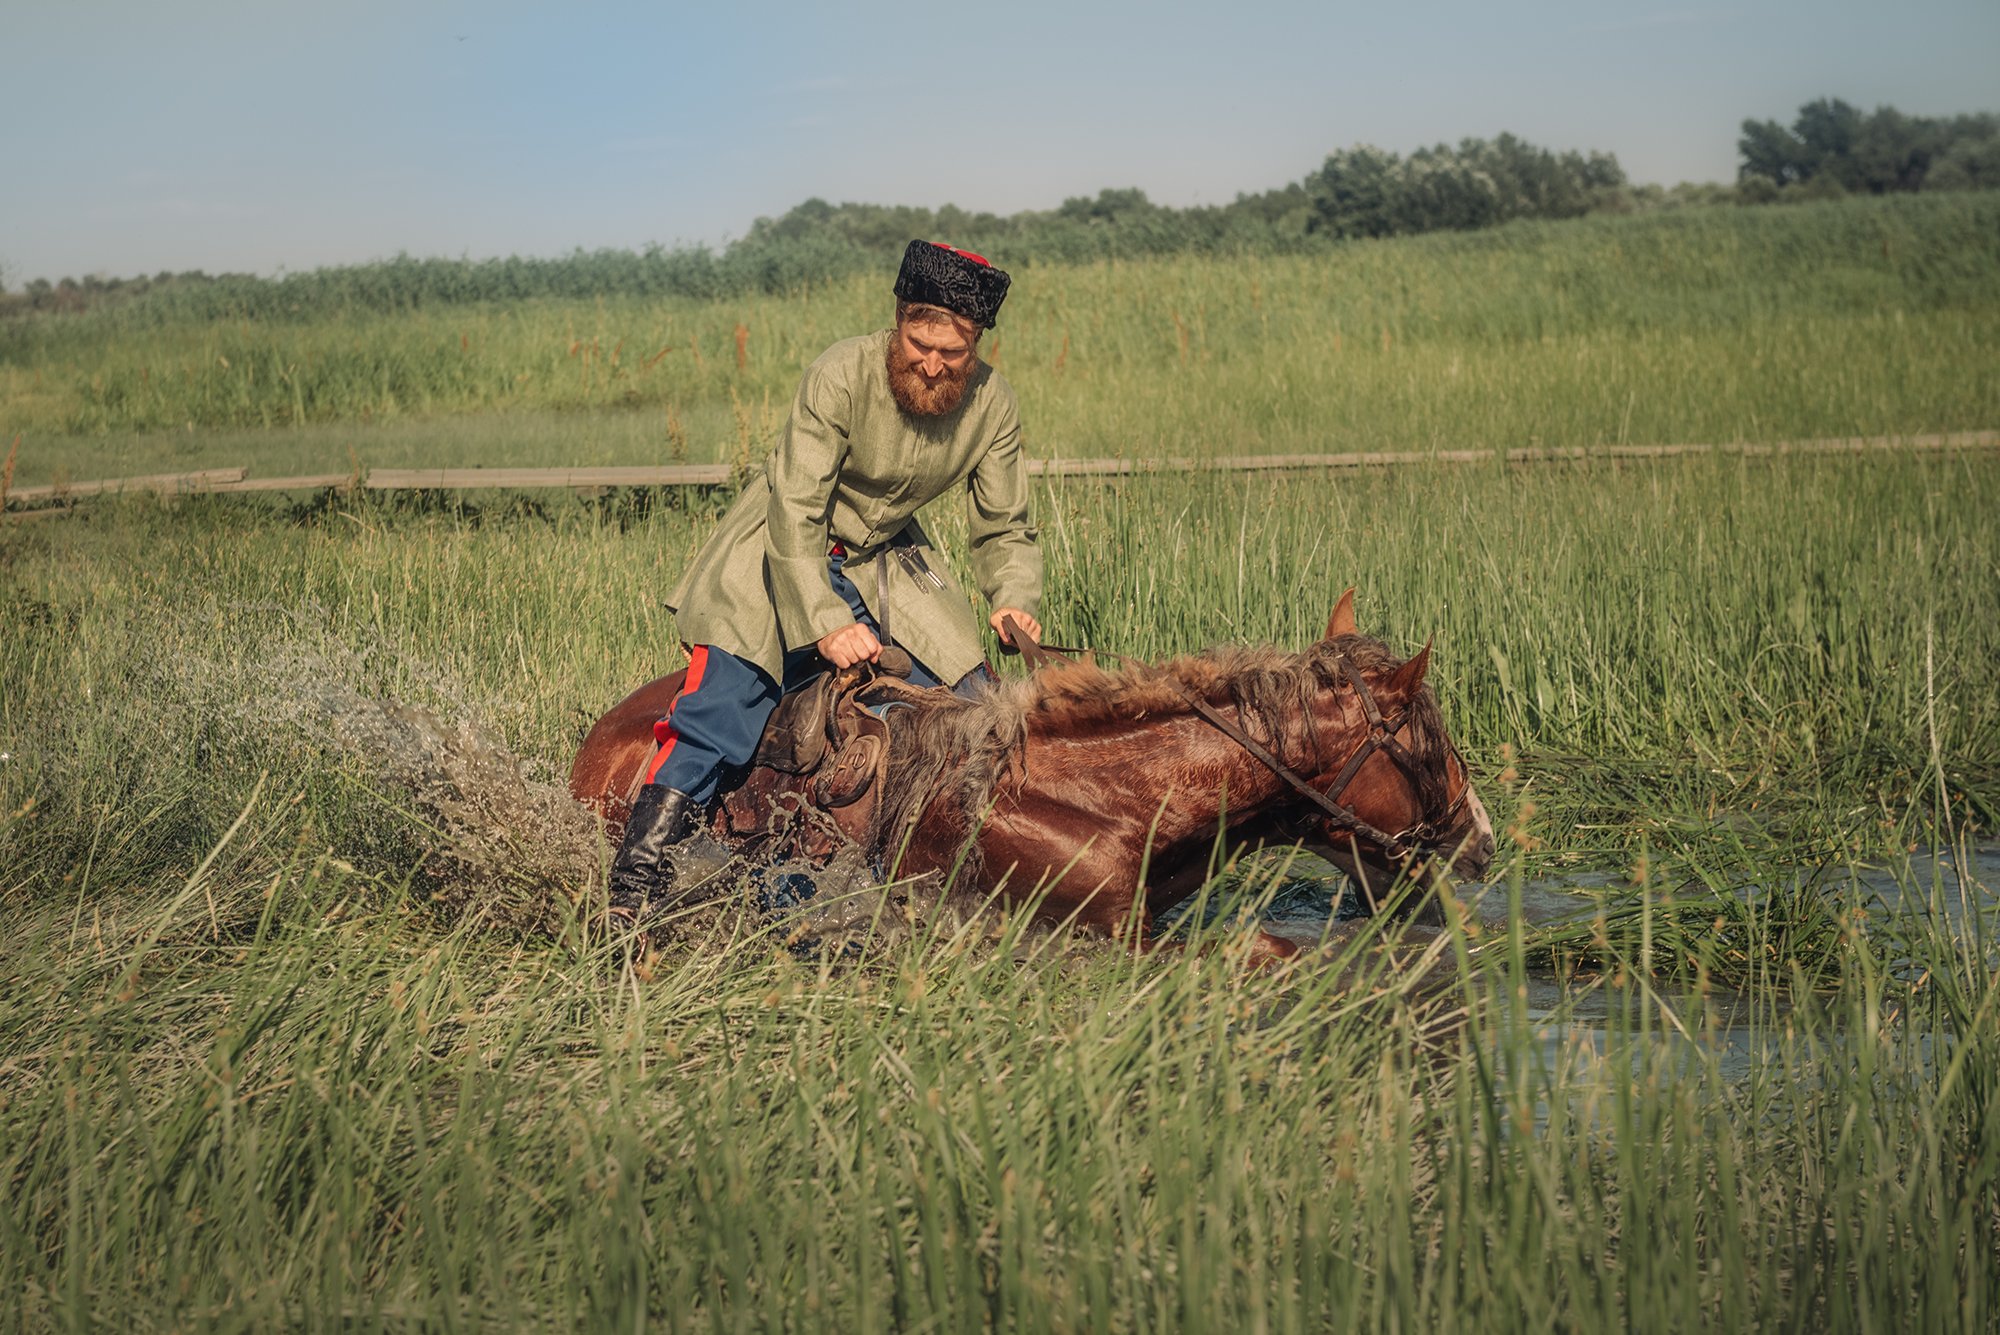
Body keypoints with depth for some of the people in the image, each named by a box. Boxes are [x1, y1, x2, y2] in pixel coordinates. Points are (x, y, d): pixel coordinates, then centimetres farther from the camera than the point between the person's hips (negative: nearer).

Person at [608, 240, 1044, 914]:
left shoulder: (991, 406, -13)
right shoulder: (842, 374, -27)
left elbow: (1004, 531, -3)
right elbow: (795, 512, -27)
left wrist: (1015, 602, -24)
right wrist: (828, 621, -34)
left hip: (887, 561, 5)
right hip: (783, 554, -5)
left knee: (971, 699, -7)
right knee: (728, 692, -21)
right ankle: (640, 868, -21)